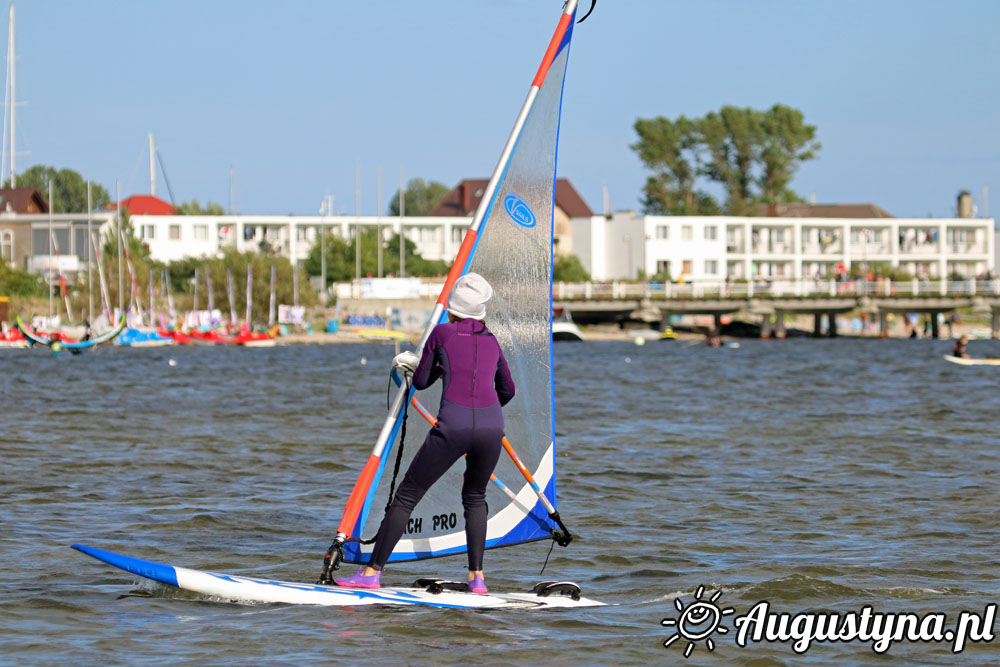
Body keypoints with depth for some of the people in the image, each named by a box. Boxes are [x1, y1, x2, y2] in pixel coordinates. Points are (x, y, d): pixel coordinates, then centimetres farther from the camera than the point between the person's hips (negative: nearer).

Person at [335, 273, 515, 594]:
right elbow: (507, 390, 36)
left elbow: (421, 382, 18)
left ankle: (372, 572, 5)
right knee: (475, 498, 26)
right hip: (491, 429, 4)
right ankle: (476, 577, 15)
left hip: (452, 428, -4)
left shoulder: (442, 333, 10)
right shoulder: (491, 342, 21)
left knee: (406, 497, 6)